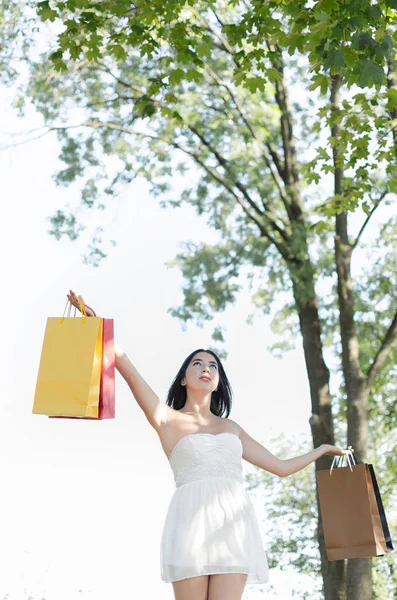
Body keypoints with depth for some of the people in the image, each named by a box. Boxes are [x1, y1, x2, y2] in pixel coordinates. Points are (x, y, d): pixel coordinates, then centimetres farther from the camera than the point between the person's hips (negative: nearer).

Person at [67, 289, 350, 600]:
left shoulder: (232, 428, 25)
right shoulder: (168, 419, 14)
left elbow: (281, 467, 30)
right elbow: (127, 367, 3)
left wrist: (322, 449, 35)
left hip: (234, 522, 3)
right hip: (192, 519, -3)